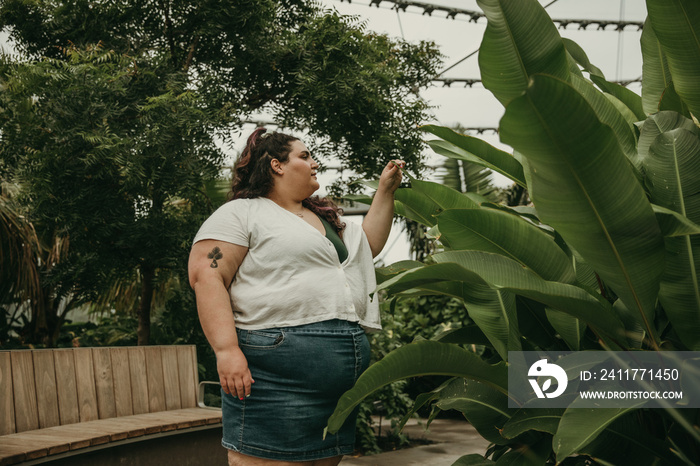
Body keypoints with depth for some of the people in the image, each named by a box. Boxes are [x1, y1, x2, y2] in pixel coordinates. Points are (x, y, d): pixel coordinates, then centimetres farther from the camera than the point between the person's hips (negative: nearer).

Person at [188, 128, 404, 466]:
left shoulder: (326, 218, 26)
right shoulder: (242, 213, 0)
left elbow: (368, 245, 35)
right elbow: (207, 276, -10)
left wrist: (385, 190, 29)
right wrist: (227, 350, -21)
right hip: (278, 370, -8)